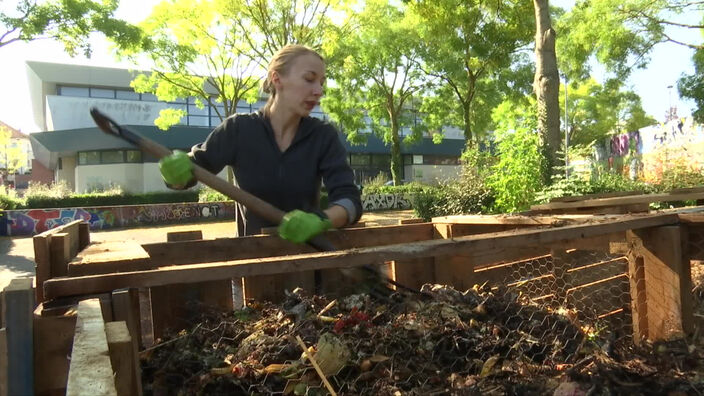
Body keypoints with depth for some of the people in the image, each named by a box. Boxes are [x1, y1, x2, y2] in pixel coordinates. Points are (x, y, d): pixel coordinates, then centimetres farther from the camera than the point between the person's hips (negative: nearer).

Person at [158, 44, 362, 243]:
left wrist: (319, 220, -33)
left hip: (308, 249, 0)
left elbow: (350, 199, -13)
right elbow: (185, 176, 2)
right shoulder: (239, 130, -7)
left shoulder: (324, 136, -5)